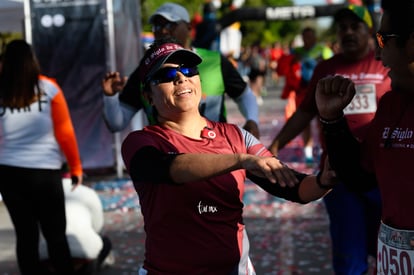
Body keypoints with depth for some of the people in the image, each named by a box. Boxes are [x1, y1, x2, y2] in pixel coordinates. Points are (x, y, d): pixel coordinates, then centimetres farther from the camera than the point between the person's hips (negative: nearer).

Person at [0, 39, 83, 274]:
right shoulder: (48, 88, -5)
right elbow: (65, 133, -3)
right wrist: (76, 167, 7)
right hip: (45, 172, -2)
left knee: (25, 236, 10)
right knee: (56, 235, 8)